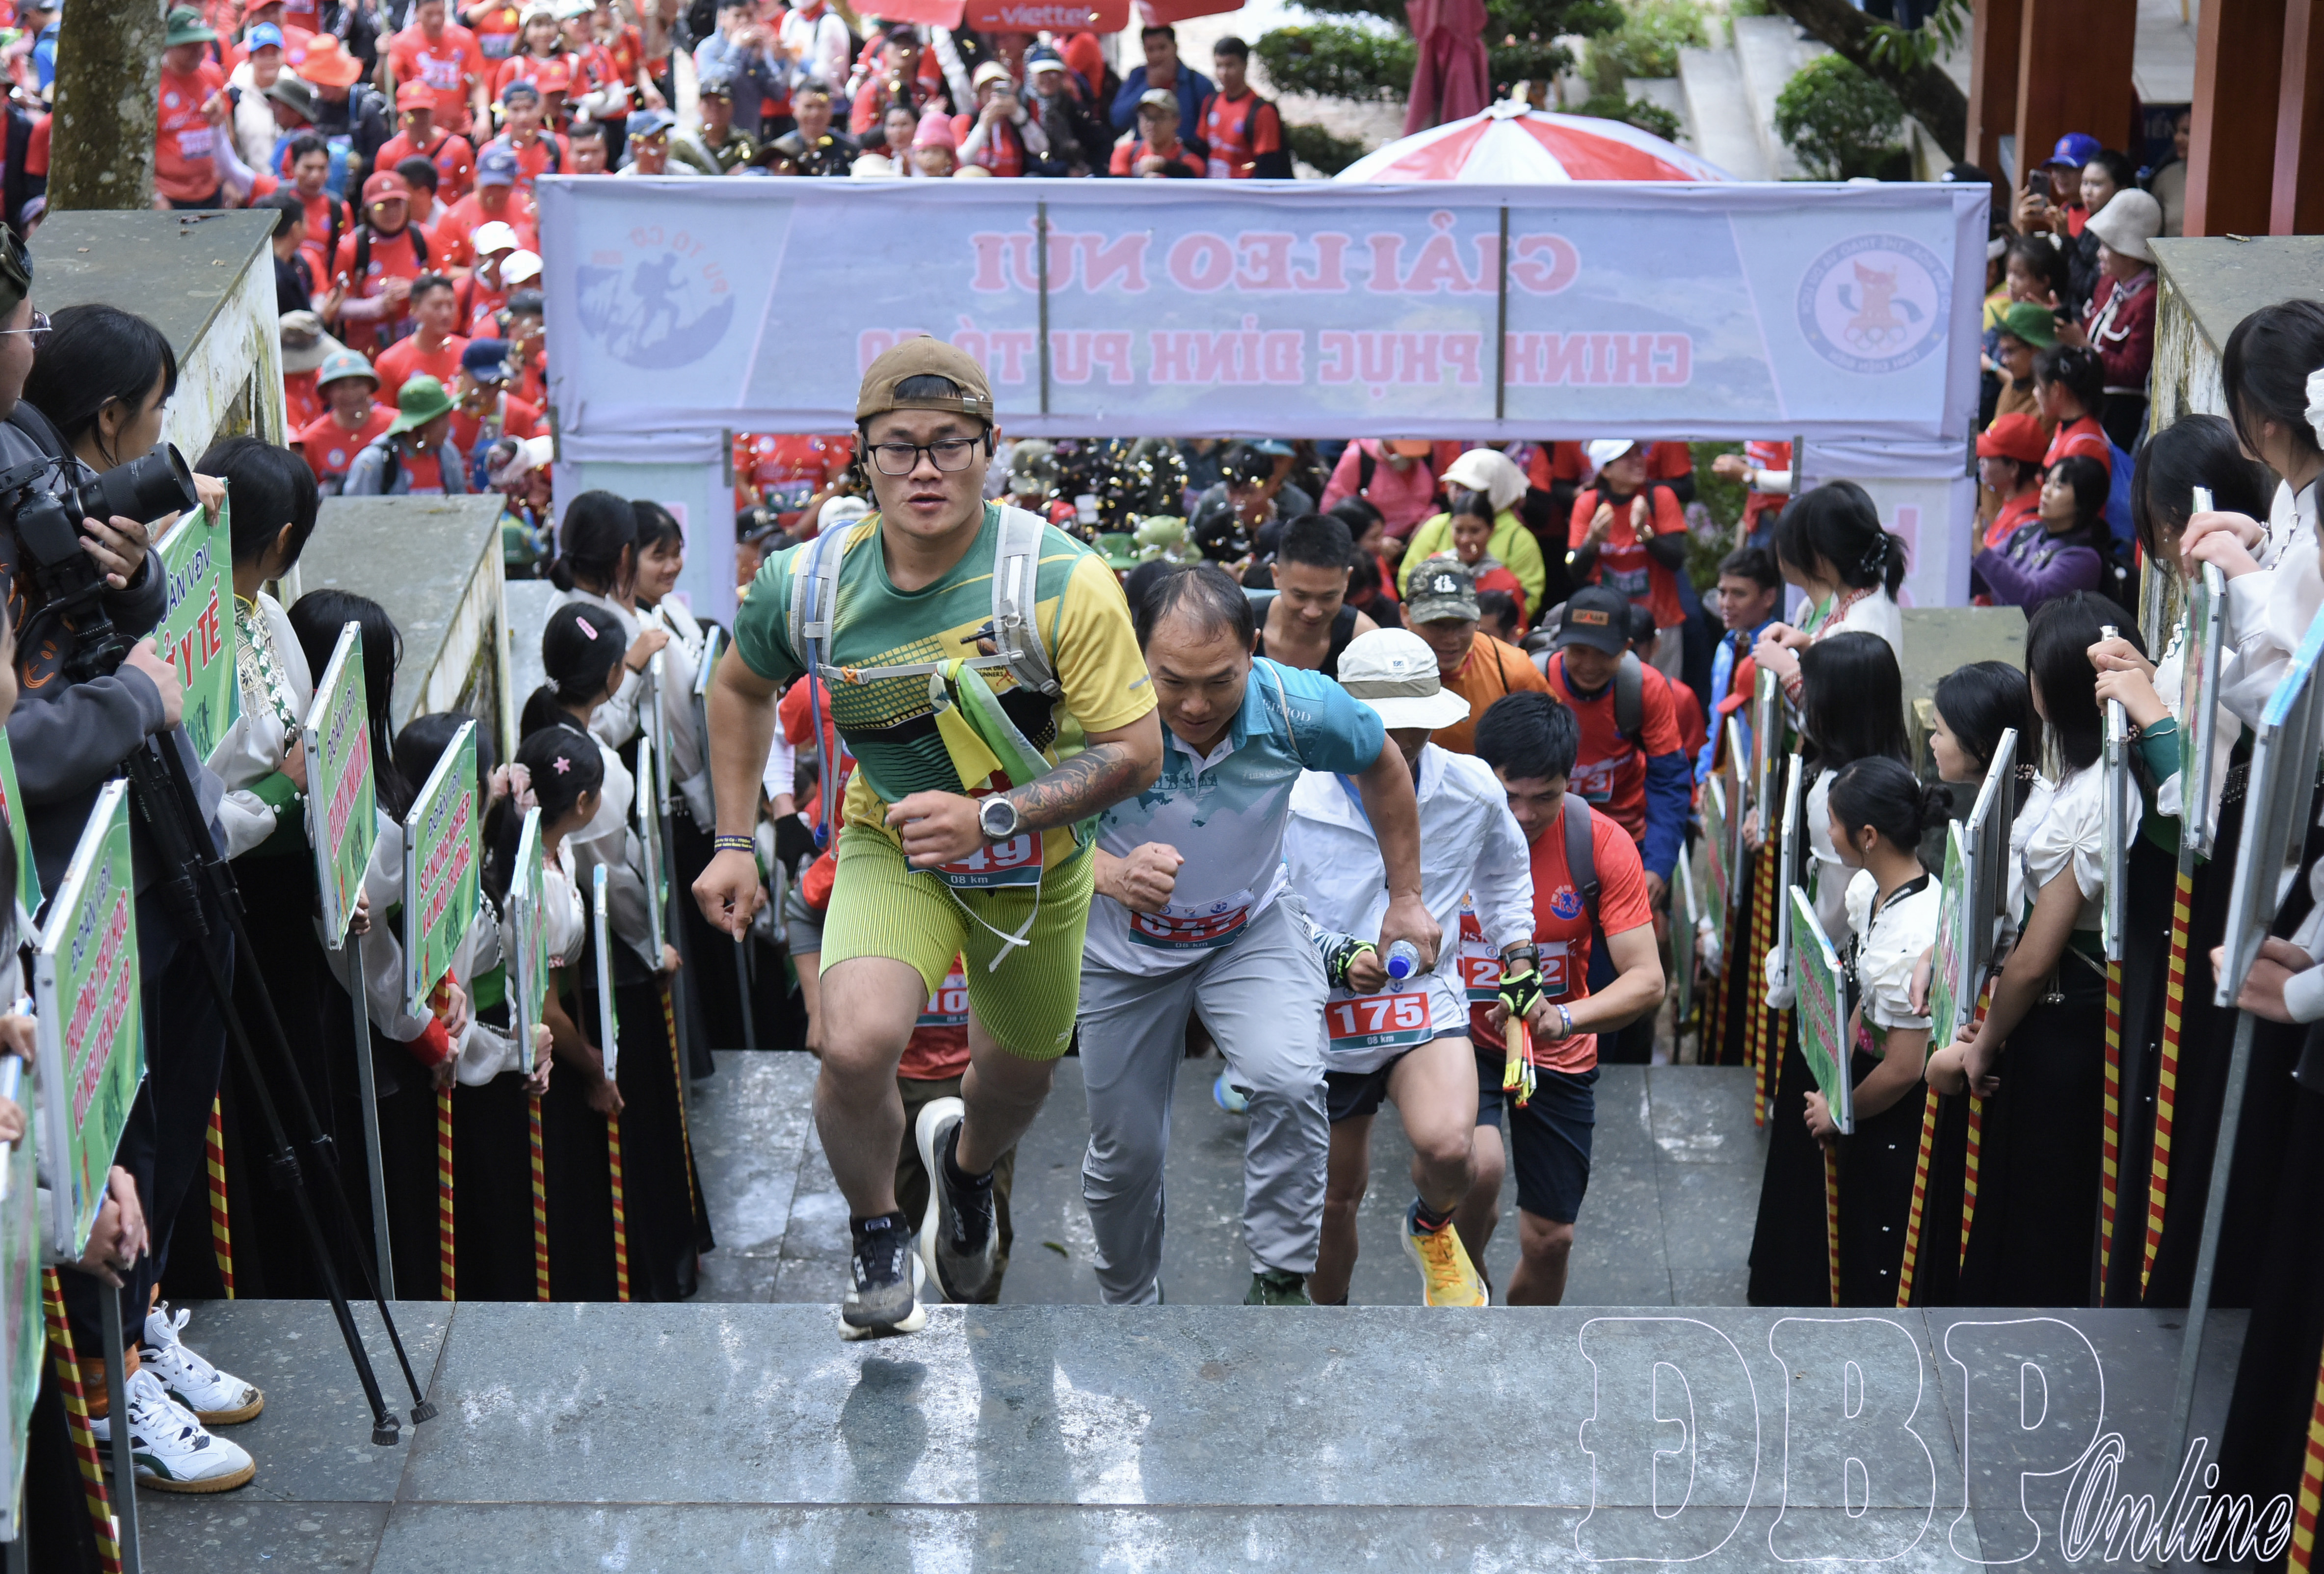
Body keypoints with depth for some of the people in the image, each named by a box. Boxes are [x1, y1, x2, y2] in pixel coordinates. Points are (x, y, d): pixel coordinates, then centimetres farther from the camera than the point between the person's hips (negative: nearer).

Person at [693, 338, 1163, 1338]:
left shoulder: (1066, 582, -25)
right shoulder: (804, 583, -17)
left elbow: (1136, 752, -20)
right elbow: (741, 689, 6)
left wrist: (994, 815, -31)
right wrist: (734, 843, 2)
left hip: (1036, 866, 1)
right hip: (894, 851, 0)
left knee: (1018, 1082, 19)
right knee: (857, 1045, -27)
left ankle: (968, 1163, 59)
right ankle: (877, 1233, 4)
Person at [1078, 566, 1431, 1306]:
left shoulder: (1300, 706, -26)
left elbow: (1382, 769, -3)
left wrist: (1406, 898, 5)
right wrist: (1115, 876, -41)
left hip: (1251, 932, 0)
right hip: (1126, 948, 0)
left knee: (1290, 1084, -28)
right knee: (1124, 1153, 12)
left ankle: (1280, 1284, -10)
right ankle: (1129, 1308, 40)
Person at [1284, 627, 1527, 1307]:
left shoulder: (1473, 790, -5)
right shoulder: (1298, 798, -15)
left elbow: (1504, 874, 18)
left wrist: (1519, 961, 14)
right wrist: (1340, 959, -23)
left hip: (1427, 1003, 0)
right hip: (1327, 1016, 0)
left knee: (1446, 1146, -29)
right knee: (1337, 1196, 15)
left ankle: (1433, 1228, 8)